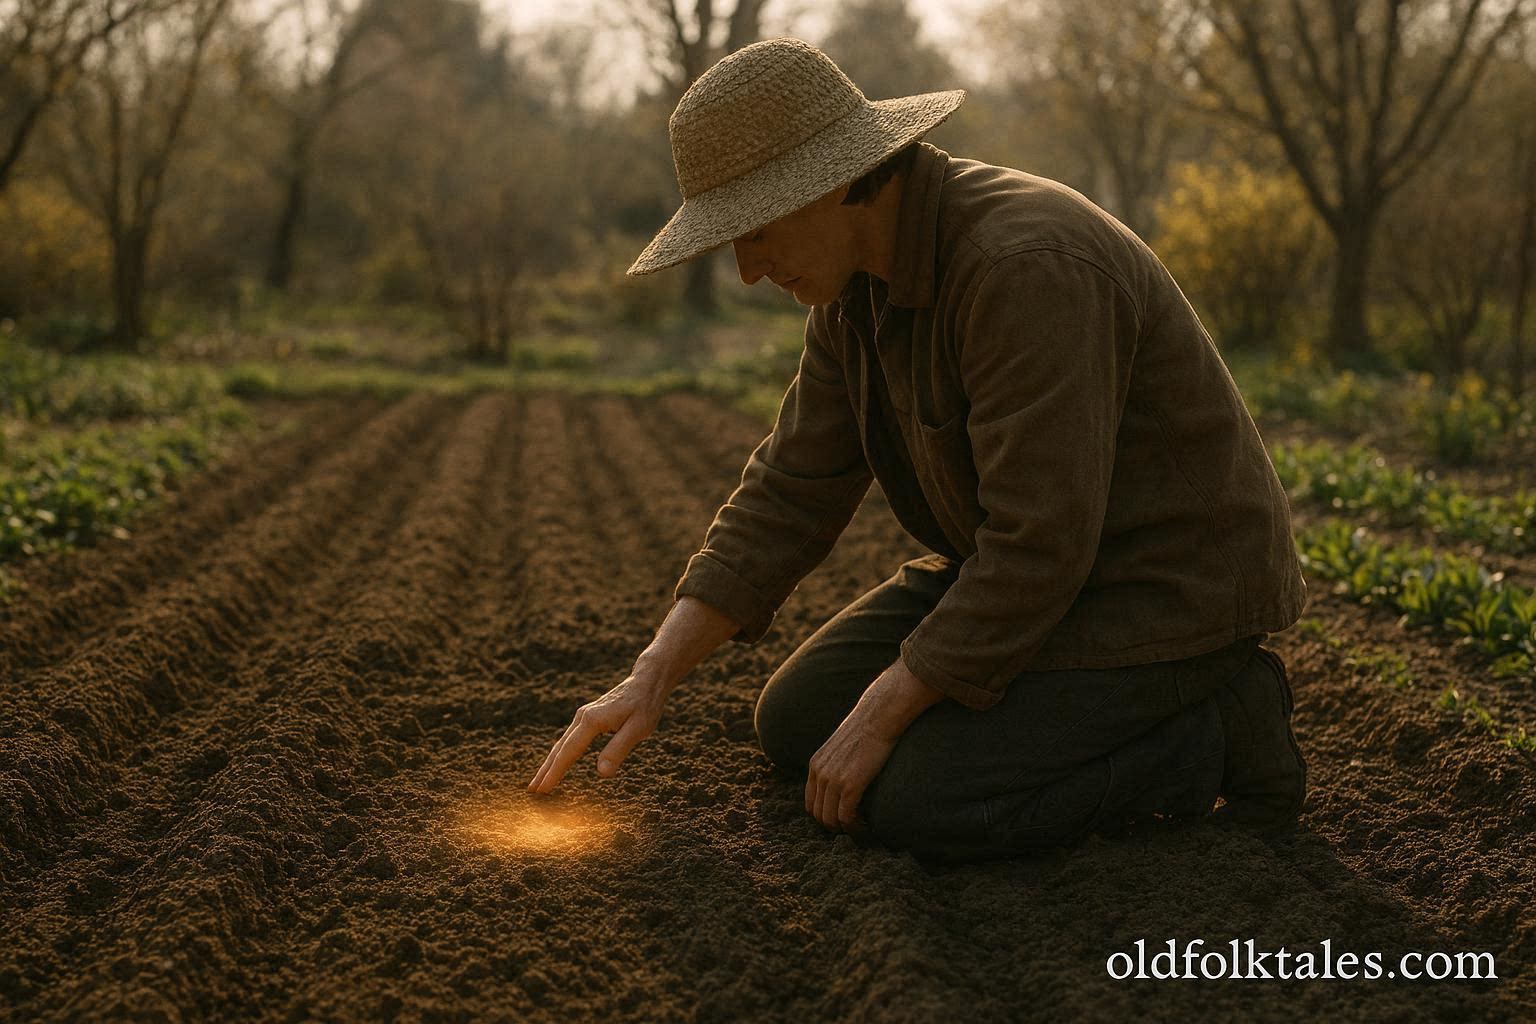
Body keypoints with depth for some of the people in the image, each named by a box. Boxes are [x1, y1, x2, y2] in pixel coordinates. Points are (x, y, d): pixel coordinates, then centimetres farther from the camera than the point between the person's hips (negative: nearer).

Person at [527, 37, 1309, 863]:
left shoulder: (1026, 267, -31)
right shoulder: (864, 273, 0)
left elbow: (1041, 549, -31)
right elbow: (791, 494, 1)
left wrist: (877, 717, -22)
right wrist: (650, 679, -6)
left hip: (1161, 596, -9)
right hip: (1022, 568, 9)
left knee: (913, 805, -21)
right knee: (795, 725, 6)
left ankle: (1218, 740, -4)